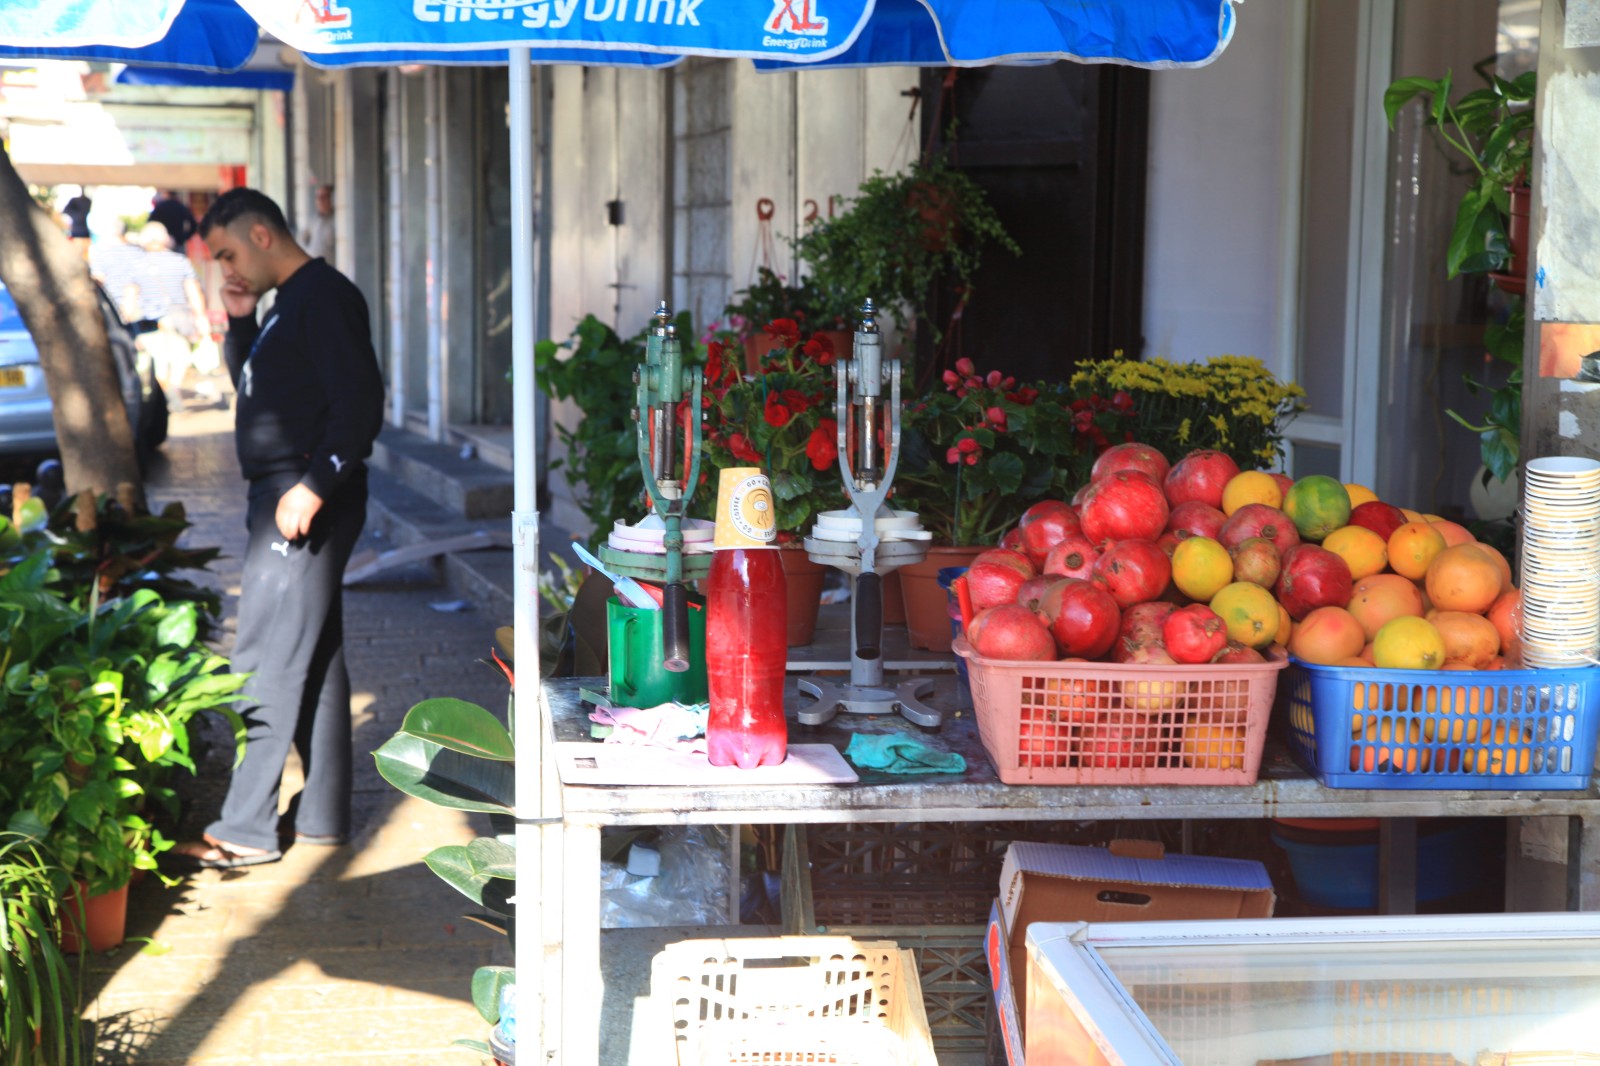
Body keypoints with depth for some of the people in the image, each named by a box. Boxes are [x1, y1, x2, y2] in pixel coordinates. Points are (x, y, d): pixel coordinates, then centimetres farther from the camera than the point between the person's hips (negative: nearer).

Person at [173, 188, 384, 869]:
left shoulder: (324, 296, -13)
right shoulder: (292, 302, 18)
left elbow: (358, 400, -21)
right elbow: (251, 385, 26)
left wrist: (313, 486, -25)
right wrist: (240, 322, 12)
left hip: (307, 504, -11)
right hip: (285, 500, 11)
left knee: (267, 663, -9)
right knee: (314, 660, 12)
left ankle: (246, 830, -5)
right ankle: (324, 815, 19)